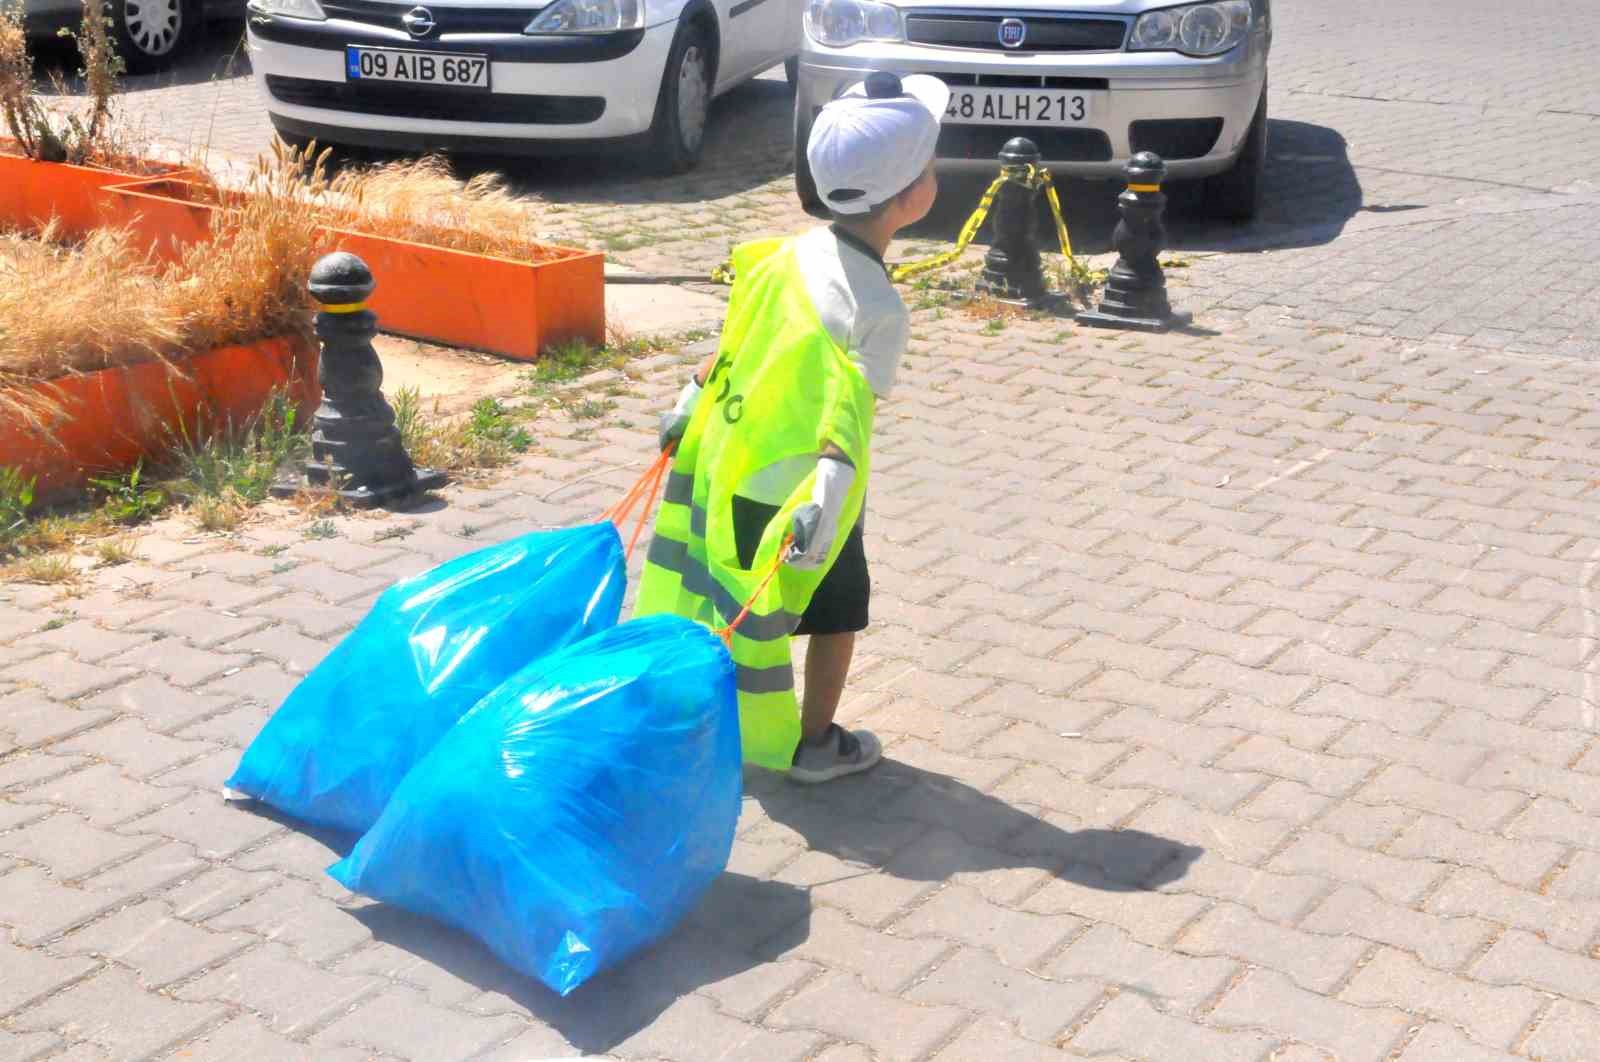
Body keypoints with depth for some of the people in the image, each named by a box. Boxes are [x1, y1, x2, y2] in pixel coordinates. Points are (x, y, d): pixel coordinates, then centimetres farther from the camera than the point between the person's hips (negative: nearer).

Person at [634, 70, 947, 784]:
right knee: (839, 610, 14)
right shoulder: (879, 309, -23)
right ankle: (817, 745, 26)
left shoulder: (794, 251, -2)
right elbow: (849, 405, -36)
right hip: (795, 490, -7)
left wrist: (691, 401, 19)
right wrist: (828, 494, -45)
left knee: (729, 598, 21)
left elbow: (734, 337, 8)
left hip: (727, 470, 7)